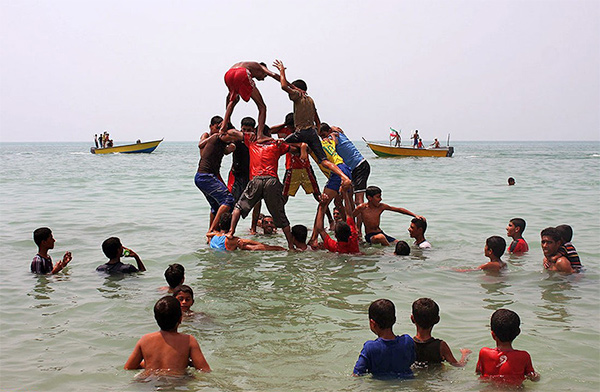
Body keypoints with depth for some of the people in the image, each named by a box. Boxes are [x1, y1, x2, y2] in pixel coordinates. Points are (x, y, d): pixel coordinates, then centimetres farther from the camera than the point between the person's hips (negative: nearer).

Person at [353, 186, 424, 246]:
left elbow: (399, 209, 1)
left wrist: (415, 215, -5)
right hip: (370, 236, -5)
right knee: (380, 237, -38)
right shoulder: (361, 208, -13)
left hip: (380, 233, 5)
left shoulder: (381, 206, -1)